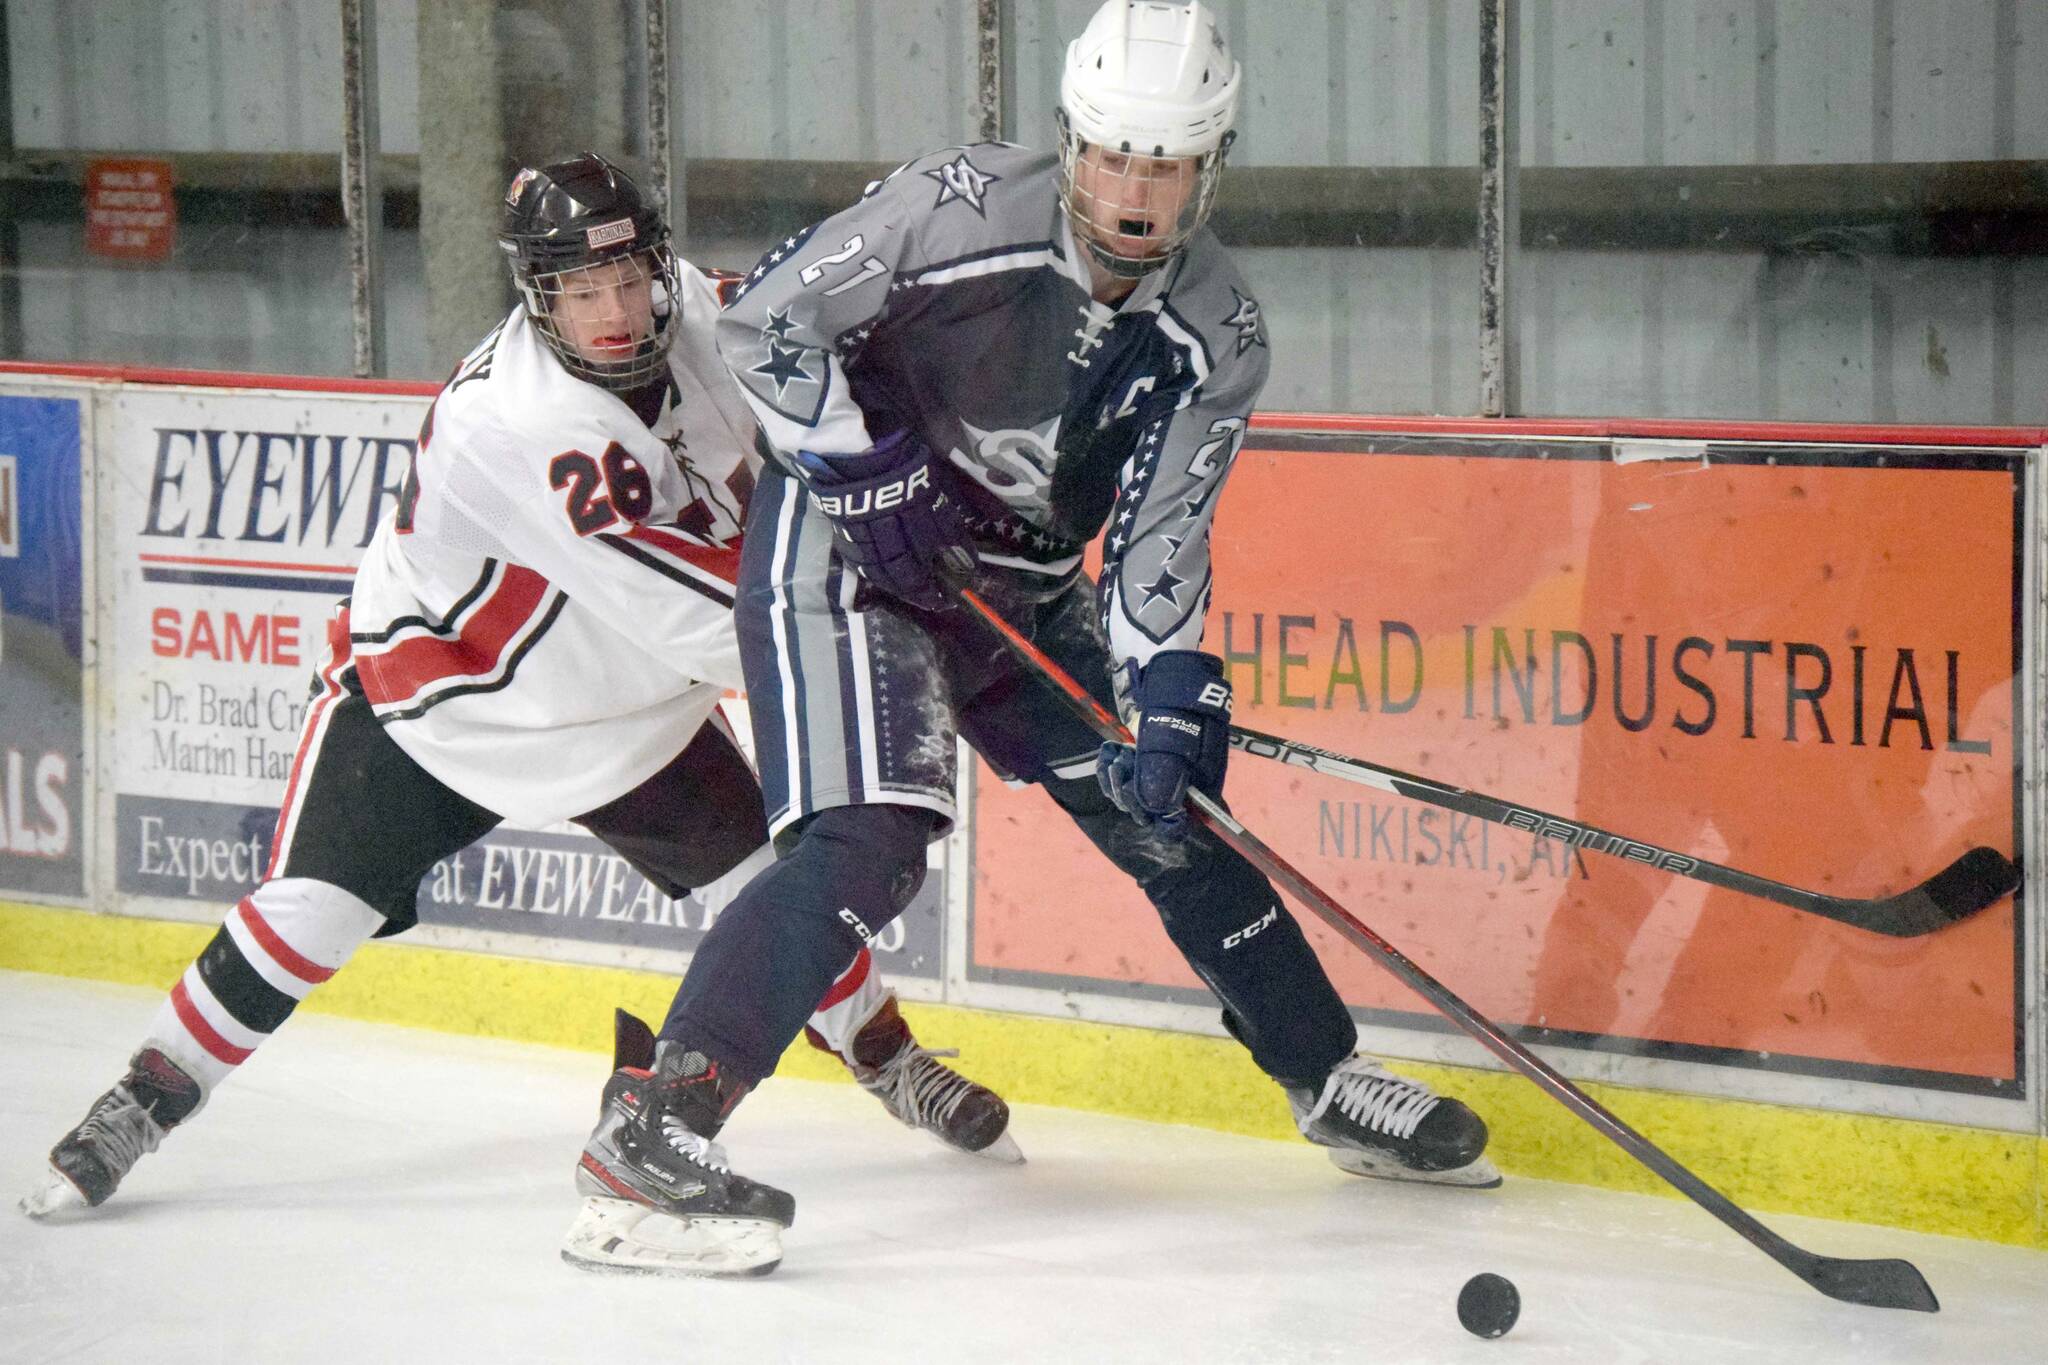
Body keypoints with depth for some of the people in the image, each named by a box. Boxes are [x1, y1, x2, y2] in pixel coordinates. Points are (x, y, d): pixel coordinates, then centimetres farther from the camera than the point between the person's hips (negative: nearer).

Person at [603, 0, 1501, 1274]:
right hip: (842, 546, -6)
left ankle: (1332, 1082, 27)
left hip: (1021, 583, 6)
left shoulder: (1217, 338, -9)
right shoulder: (960, 206, -23)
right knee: (864, 845, -24)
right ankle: (659, 1114, -26)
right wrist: (867, 476, -20)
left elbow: (1158, 537, -10)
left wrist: (1170, 700, -23)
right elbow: (768, 319, -16)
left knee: (1170, 810, 11)